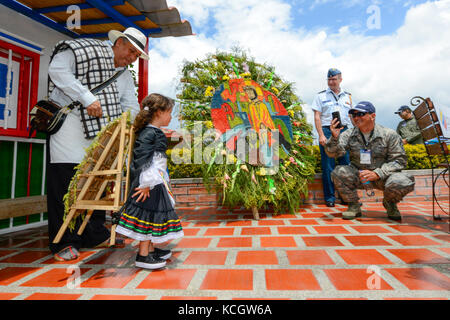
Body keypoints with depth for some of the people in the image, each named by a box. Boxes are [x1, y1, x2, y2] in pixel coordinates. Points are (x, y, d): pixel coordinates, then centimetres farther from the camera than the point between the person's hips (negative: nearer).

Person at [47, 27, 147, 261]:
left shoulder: (126, 76, 19)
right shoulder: (83, 50, -2)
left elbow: (131, 106, 12)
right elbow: (57, 70, -15)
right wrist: (88, 98, -22)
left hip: (98, 131, 7)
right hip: (68, 121, -7)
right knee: (65, 184, -7)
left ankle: (94, 235, 21)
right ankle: (63, 243, 4)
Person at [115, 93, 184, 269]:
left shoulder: (155, 132, 14)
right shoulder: (149, 133, -17)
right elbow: (142, 159, -24)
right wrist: (146, 184, -25)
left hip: (155, 183, 10)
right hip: (149, 184, -10)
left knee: (154, 215, 17)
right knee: (148, 215, -2)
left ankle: (150, 249, 31)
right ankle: (143, 256, 11)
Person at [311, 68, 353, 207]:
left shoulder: (347, 96, 18)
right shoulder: (321, 96, 8)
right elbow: (317, 117, 0)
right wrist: (321, 135, -11)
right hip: (327, 131, -3)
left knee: (346, 164, 1)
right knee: (328, 166, -3)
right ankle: (330, 197, 6)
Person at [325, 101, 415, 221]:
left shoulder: (389, 135, -5)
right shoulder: (349, 135, -1)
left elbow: (400, 160, -7)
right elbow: (332, 153, -13)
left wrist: (377, 173, -22)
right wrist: (334, 138, -34)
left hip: (382, 177, -1)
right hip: (358, 177, 1)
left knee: (403, 183, -31)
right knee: (338, 172, -26)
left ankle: (390, 203, 8)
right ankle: (354, 206, -2)